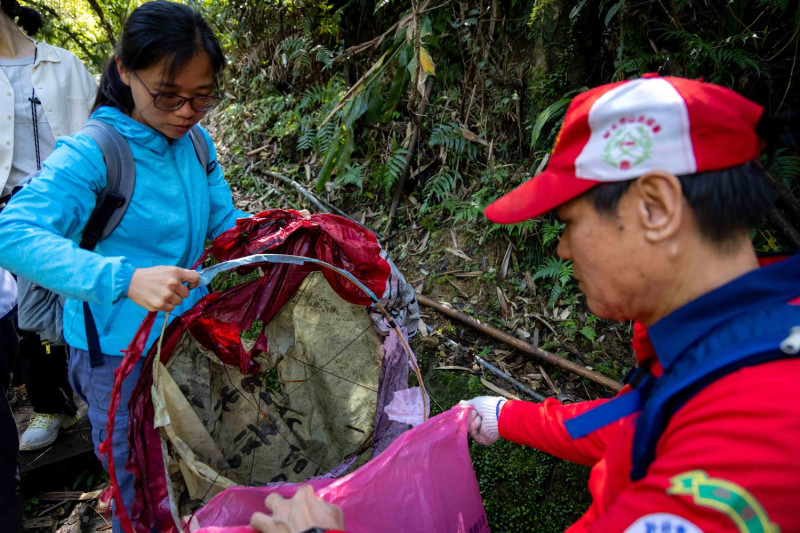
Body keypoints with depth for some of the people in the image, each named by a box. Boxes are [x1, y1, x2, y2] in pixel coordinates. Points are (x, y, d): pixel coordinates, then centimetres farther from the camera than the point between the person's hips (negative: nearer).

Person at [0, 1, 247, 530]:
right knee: (142, 490, 15)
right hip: (121, 353, -6)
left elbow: (225, 223, 6)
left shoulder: (197, 143, -1)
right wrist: (125, 278, -47)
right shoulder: (90, 154, -21)